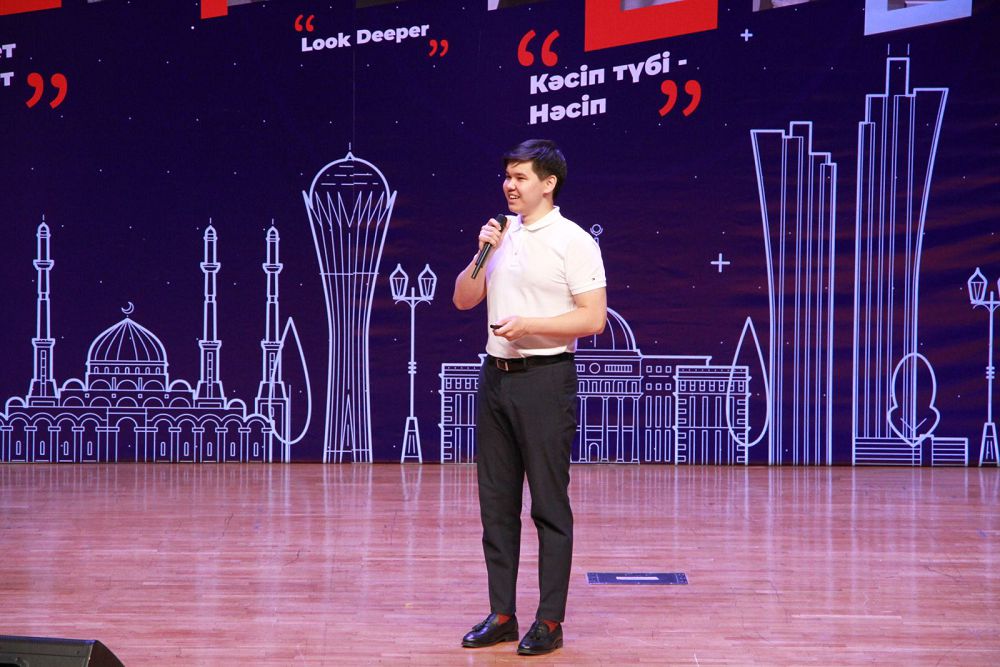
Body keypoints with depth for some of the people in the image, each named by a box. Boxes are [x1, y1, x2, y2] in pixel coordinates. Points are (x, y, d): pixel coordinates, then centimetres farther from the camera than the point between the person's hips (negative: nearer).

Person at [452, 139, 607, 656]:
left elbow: (593, 319, -12)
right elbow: (463, 300, 12)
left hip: (545, 380, -7)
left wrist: (530, 324, -18)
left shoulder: (573, 241, -7)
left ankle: (550, 621, 9)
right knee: (496, 503, 10)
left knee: (549, 505, 0)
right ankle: (501, 614, 20)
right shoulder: (502, 234, 13)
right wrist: (483, 253, -2)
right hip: (496, 377, 7)